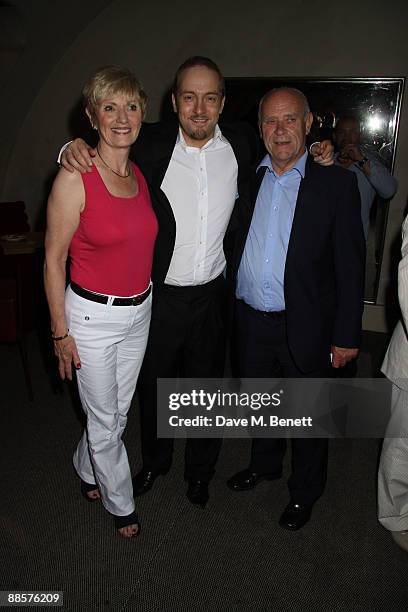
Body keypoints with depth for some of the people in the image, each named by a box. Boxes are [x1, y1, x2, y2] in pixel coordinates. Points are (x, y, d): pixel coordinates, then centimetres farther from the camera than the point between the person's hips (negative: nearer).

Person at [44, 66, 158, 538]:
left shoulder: (142, 173, 3)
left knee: (118, 410, 22)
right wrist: (60, 332, -10)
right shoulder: (74, 178, -16)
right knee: (104, 419, 12)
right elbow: (54, 260, -12)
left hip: (139, 311, 6)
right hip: (92, 316, -6)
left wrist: (144, 301, 14)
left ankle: (86, 468, 51)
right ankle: (120, 502, 37)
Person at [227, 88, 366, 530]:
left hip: (304, 327, -3)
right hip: (250, 322, 4)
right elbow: (234, 249, 8)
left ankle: (304, 493, 38)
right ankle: (264, 464, 50)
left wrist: (346, 335, -11)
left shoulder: (336, 183, -8)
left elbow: (350, 266, -9)